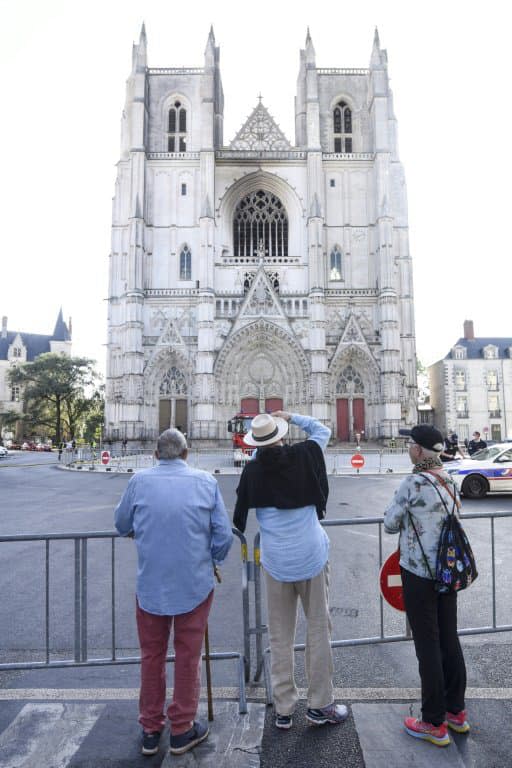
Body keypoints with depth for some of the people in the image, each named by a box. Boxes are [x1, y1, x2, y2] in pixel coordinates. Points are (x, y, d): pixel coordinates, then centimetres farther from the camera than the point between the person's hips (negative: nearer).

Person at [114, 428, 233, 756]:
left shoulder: (140, 481, -5)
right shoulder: (206, 481, -7)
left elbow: (122, 525, 9)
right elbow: (224, 534, -6)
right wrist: (212, 561, 12)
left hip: (151, 585, 1)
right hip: (195, 584, -1)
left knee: (152, 656, 18)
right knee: (188, 656, 15)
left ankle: (150, 730, 32)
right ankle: (182, 730, 28)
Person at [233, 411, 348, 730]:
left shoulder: (252, 470, -5)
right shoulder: (303, 455, -6)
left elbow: (240, 516, 3)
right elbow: (323, 430, 15)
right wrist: (292, 416, 19)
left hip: (276, 560, 1)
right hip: (312, 555, -1)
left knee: (280, 636, 12)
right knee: (319, 629, 12)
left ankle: (284, 709, 24)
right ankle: (320, 705, 22)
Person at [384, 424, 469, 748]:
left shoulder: (413, 483, -20)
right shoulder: (451, 481, 2)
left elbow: (391, 524, -10)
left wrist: (397, 512, 10)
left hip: (418, 573, -7)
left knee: (428, 645, 5)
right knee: (450, 639, 18)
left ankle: (435, 724, 19)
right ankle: (456, 711, 33)